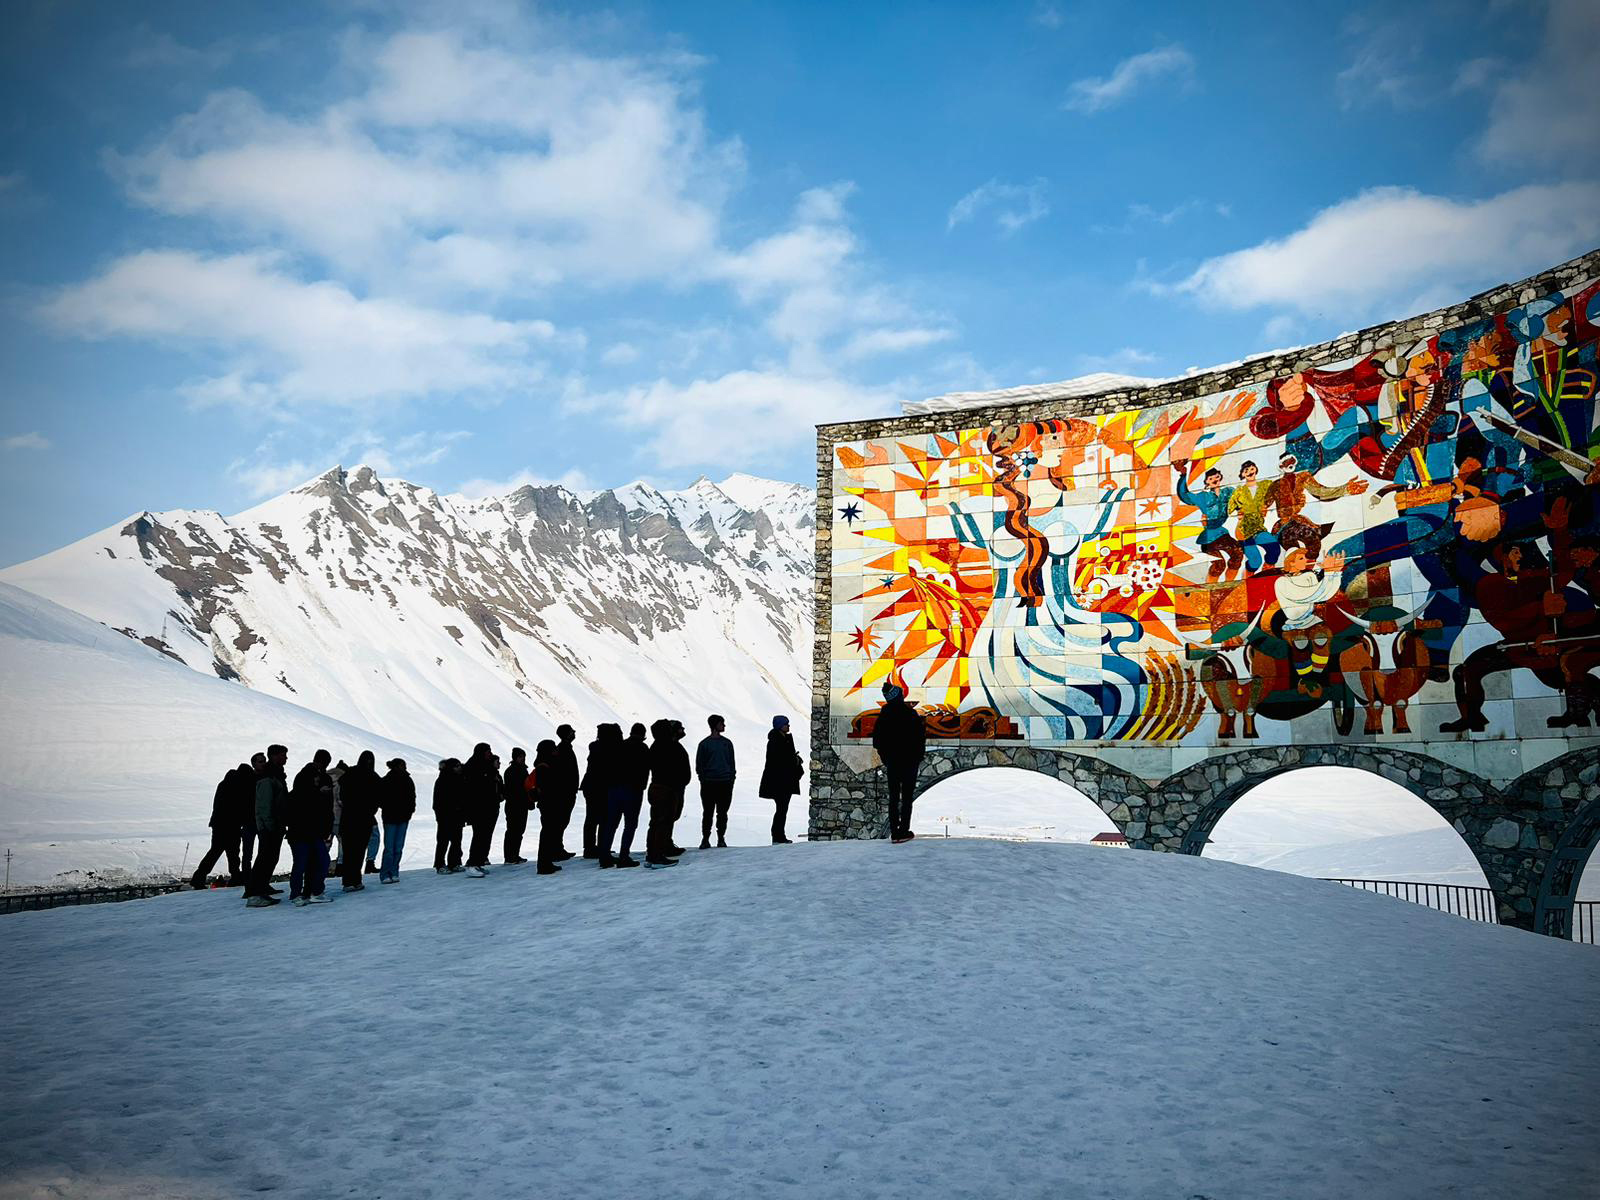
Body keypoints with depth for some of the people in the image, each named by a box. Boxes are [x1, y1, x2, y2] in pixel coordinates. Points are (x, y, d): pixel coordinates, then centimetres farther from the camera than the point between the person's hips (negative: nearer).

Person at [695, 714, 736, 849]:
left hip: (725, 783, 3)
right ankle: (705, 839, 7)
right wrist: (703, 780, -5)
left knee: (722, 813, 6)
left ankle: (721, 838, 14)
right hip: (709, 784, -3)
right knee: (708, 812, 0)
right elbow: (699, 765, 3)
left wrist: (731, 779, 4)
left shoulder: (727, 743, 11)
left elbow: (732, 762, 13)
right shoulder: (704, 744, 1)